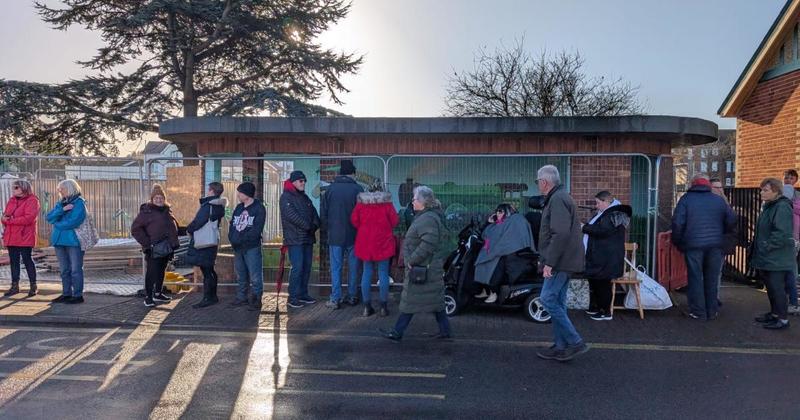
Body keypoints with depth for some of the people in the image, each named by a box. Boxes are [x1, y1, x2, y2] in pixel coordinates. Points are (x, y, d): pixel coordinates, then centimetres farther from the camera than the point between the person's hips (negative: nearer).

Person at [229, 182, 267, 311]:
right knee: (241, 276, 15)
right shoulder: (238, 207, 14)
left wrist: (241, 239, -19)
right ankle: (242, 297, 25)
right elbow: (232, 224, 12)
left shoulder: (259, 208, -7)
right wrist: (232, 238, -5)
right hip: (237, 248, 7)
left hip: (252, 247, -7)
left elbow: (256, 229, -15)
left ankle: (256, 300, 1)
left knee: (255, 276, -6)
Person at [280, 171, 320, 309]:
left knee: (306, 267, 9)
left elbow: (314, 213, 14)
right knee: (297, 267, -11)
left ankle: (303, 294, 18)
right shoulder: (286, 197, -5)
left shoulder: (304, 197, 19)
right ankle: (293, 297, -4)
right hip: (295, 239, -8)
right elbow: (291, 215, -17)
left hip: (308, 238, 8)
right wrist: (308, 226, -15)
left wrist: (315, 225, -6)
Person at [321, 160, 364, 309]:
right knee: (353, 267, 11)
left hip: (335, 235, 1)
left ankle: (335, 299, 4)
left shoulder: (330, 189, -1)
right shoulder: (357, 189, -7)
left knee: (336, 268, 5)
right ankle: (352, 297, 17)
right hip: (353, 235, 0)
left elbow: (323, 213, 2)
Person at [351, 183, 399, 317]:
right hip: (383, 242, -2)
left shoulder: (361, 203, 2)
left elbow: (354, 220, 2)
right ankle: (384, 307, 6)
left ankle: (367, 307, 11)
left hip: (365, 243, 3)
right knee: (383, 273, 4)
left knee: (367, 273, 9)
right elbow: (395, 221, -6)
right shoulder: (387, 203, -5)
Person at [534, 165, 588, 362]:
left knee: (548, 299, -9)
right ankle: (560, 347, 18)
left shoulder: (557, 200, -16)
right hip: (563, 261, 10)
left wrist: (549, 262, -23)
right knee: (557, 302, 12)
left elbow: (560, 234, -25)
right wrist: (547, 259, 20)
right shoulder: (558, 197, 18)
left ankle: (575, 342, -3)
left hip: (560, 261, -10)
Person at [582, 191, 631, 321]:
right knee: (594, 282, 16)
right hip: (598, 257, 10)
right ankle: (595, 307, 27)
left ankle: (606, 312, 6)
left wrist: (585, 227, -16)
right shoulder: (605, 213, 17)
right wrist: (587, 227, 8)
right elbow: (597, 228, 26)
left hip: (606, 258, -10)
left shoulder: (614, 214, -15)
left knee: (603, 284, -3)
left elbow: (602, 230, -25)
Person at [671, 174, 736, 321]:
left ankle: (698, 312, 7)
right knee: (712, 278, 12)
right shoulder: (718, 200, 7)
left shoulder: (686, 199, -2)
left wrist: (677, 242, 3)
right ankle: (712, 311, 19)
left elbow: (677, 222, -9)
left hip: (693, 245, -3)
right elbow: (732, 220, 11)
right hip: (715, 245, 3)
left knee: (696, 278, 4)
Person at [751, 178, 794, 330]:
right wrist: (758, 250, 17)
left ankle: (782, 319, 4)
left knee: (777, 287, -4)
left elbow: (781, 234, -24)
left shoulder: (782, 207, -17)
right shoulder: (769, 206, 15)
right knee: (770, 286, 17)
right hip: (767, 258, 10)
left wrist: (766, 247, -18)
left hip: (776, 258, -10)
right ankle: (774, 313, 28)